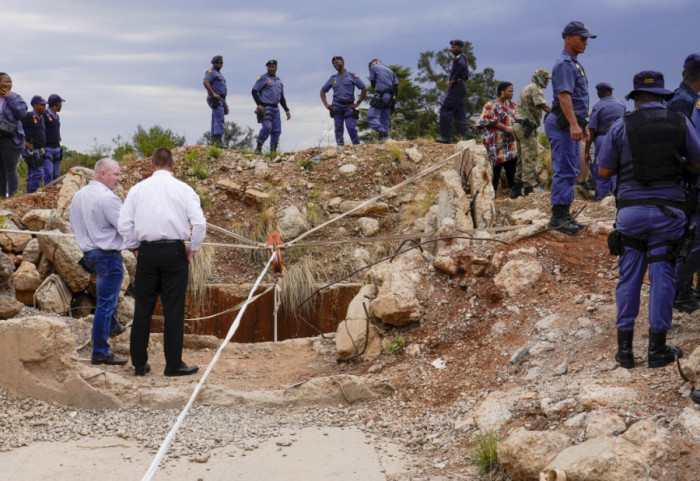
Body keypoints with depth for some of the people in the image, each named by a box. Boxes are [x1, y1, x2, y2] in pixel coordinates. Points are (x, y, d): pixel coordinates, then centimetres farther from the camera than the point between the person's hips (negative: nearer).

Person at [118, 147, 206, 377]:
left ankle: (139, 364, 14)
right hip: (174, 251, -2)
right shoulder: (183, 189, -1)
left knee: (142, 309, 9)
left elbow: (124, 224, 2)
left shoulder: (138, 189, 5)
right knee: (173, 310, 2)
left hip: (147, 253, 2)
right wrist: (192, 248, 3)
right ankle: (174, 365, 6)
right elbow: (199, 222, -9)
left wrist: (135, 247, 13)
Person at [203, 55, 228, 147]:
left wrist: (225, 105, 24)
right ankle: (218, 140, -28)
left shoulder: (219, 74, 27)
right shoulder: (211, 72, -3)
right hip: (216, 100, -10)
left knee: (215, 121, 6)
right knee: (219, 119, -20)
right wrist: (213, 94, -25)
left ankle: (214, 141, 6)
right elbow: (205, 82, -22)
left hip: (220, 100, 10)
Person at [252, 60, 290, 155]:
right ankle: (259, 148, -11)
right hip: (265, 108, -7)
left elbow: (282, 98, 26)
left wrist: (287, 110, 18)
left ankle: (273, 150, 7)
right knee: (267, 127, -21)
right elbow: (254, 91, -4)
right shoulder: (263, 78, 1)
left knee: (277, 130, 1)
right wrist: (259, 104, -16)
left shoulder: (279, 81, 20)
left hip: (275, 108, 7)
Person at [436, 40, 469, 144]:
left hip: (456, 88, -10)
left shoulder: (460, 57, -10)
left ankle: (446, 136, -10)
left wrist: (454, 80, -24)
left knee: (445, 111, -8)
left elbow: (462, 66, -32)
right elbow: (466, 75, 26)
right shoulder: (463, 57, 21)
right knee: (460, 113, 10)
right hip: (462, 88, 10)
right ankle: (462, 136, 9)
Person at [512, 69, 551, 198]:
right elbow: (543, 106, -20)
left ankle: (516, 190, 16)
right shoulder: (535, 88, -9)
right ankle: (529, 190, -11)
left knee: (522, 158, 14)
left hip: (518, 126, 10)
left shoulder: (526, 88, 22)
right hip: (527, 127, -10)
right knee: (530, 158, -9)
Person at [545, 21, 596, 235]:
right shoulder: (564, 63, -12)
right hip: (563, 124, -11)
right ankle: (558, 217, -10)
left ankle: (564, 216, 16)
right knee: (564, 170, -11)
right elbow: (564, 95, -23)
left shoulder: (575, 64, 21)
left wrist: (583, 125, 27)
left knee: (571, 171, 11)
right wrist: (573, 124, -31)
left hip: (571, 124, 11)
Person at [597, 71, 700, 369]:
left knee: (629, 278, 8)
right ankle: (657, 349, 8)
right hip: (668, 211, 0)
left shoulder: (622, 127, 0)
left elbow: (603, 171, 3)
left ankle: (625, 349, 10)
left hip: (631, 208, 0)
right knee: (661, 277, 5)